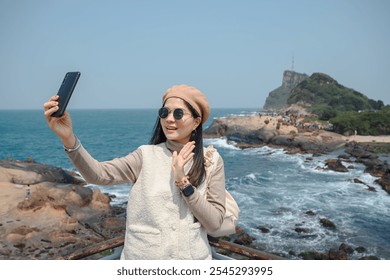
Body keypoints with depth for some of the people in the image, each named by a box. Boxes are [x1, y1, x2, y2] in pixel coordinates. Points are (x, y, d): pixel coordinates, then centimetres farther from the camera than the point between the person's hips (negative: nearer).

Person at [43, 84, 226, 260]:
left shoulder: (212, 161, -4)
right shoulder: (146, 155, -6)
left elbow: (214, 223, -10)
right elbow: (99, 174, -21)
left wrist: (184, 183, -20)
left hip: (192, 256, 1)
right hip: (141, 255, 0)